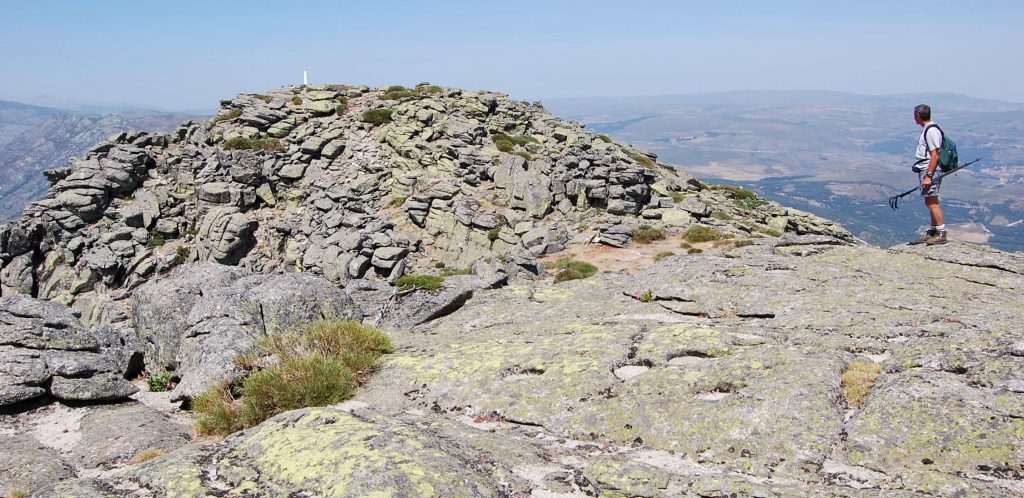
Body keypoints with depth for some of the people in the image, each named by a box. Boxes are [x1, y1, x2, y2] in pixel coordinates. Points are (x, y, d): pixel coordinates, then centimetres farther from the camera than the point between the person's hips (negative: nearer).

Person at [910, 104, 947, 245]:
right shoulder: (927, 129, 16)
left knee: (932, 202, -9)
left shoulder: (931, 130, -15)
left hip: (930, 170, -10)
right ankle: (932, 232, 22)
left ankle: (942, 234, -6)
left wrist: (928, 176, -22)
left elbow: (935, 155, -20)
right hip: (925, 170, 10)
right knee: (930, 202, 15)